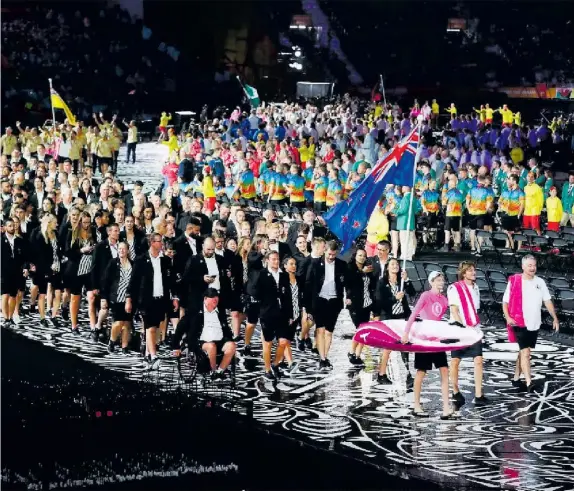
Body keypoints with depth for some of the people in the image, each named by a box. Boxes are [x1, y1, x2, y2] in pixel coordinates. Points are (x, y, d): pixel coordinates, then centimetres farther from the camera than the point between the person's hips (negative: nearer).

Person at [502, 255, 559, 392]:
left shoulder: (540, 282, 5)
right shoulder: (514, 281, -7)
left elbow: (547, 301, 6)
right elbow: (505, 301, -3)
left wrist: (555, 318, -2)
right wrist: (508, 317, -17)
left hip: (534, 324, 5)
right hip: (520, 323, -5)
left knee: (524, 351, 15)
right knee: (525, 352, -12)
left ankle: (516, 378, 27)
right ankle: (529, 383, -17)